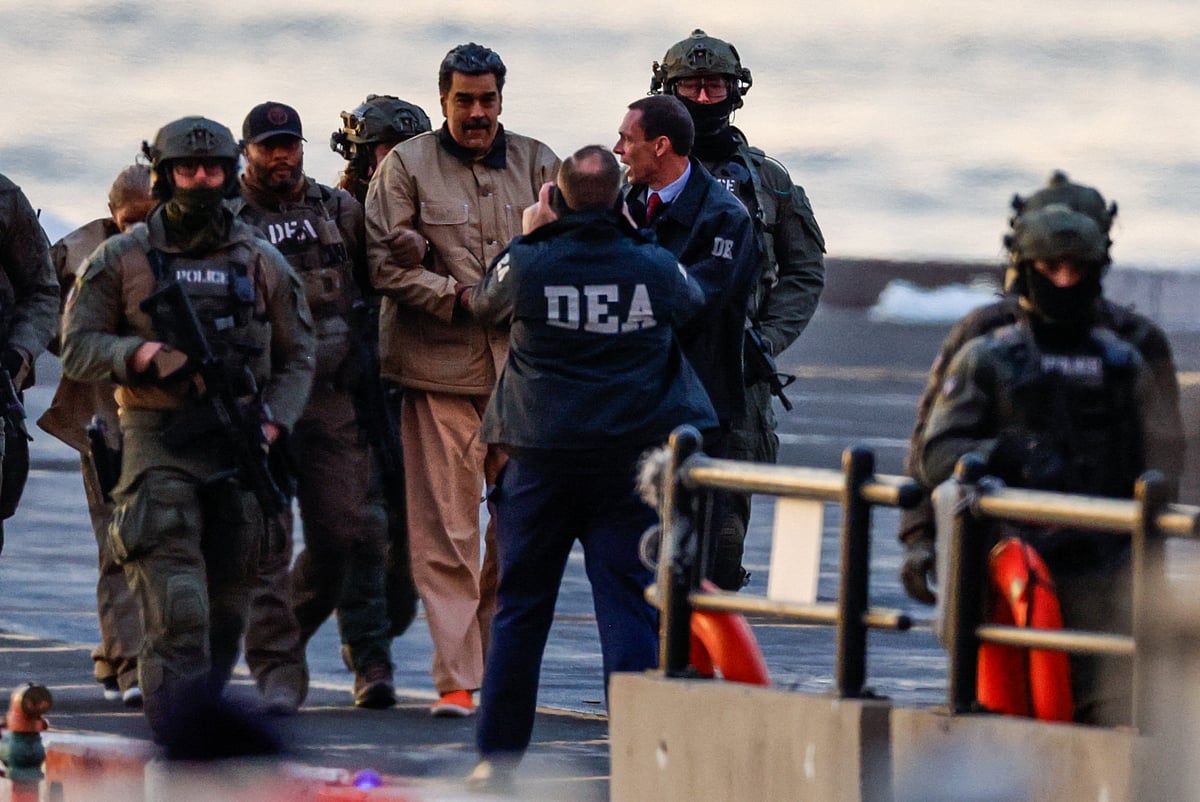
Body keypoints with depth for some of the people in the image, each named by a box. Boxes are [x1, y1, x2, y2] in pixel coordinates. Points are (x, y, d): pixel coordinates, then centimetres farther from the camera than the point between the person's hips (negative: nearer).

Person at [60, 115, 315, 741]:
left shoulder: (262, 263, 12)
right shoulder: (120, 260, 4)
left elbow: (297, 356, 16)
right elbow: (78, 348, 3)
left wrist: (272, 421, 0)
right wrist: (141, 354, -16)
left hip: (238, 451, 4)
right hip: (158, 445, -4)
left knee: (226, 606, 8)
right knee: (176, 608, -15)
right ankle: (180, 743, -21)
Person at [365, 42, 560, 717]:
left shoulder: (537, 165, 13)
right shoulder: (407, 166, 4)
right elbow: (384, 263, -2)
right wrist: (457, 296, -12)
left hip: (523, 370, 3)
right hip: (441, 365, -3)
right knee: (447, 529, -6)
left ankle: (497, 666, 17)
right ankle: (456, 678, -5)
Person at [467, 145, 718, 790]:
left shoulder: (526, 264, -9)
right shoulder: (655, 268, -5)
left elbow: (485, 304, 12)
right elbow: (693, 302, 17)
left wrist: (525, 237, 23)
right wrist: (636, 236, 24)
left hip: (540, 455, 0)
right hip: (632, 453, 0)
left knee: (519, 608, 10)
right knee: (631, 606, 2)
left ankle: (498, 754, 13)